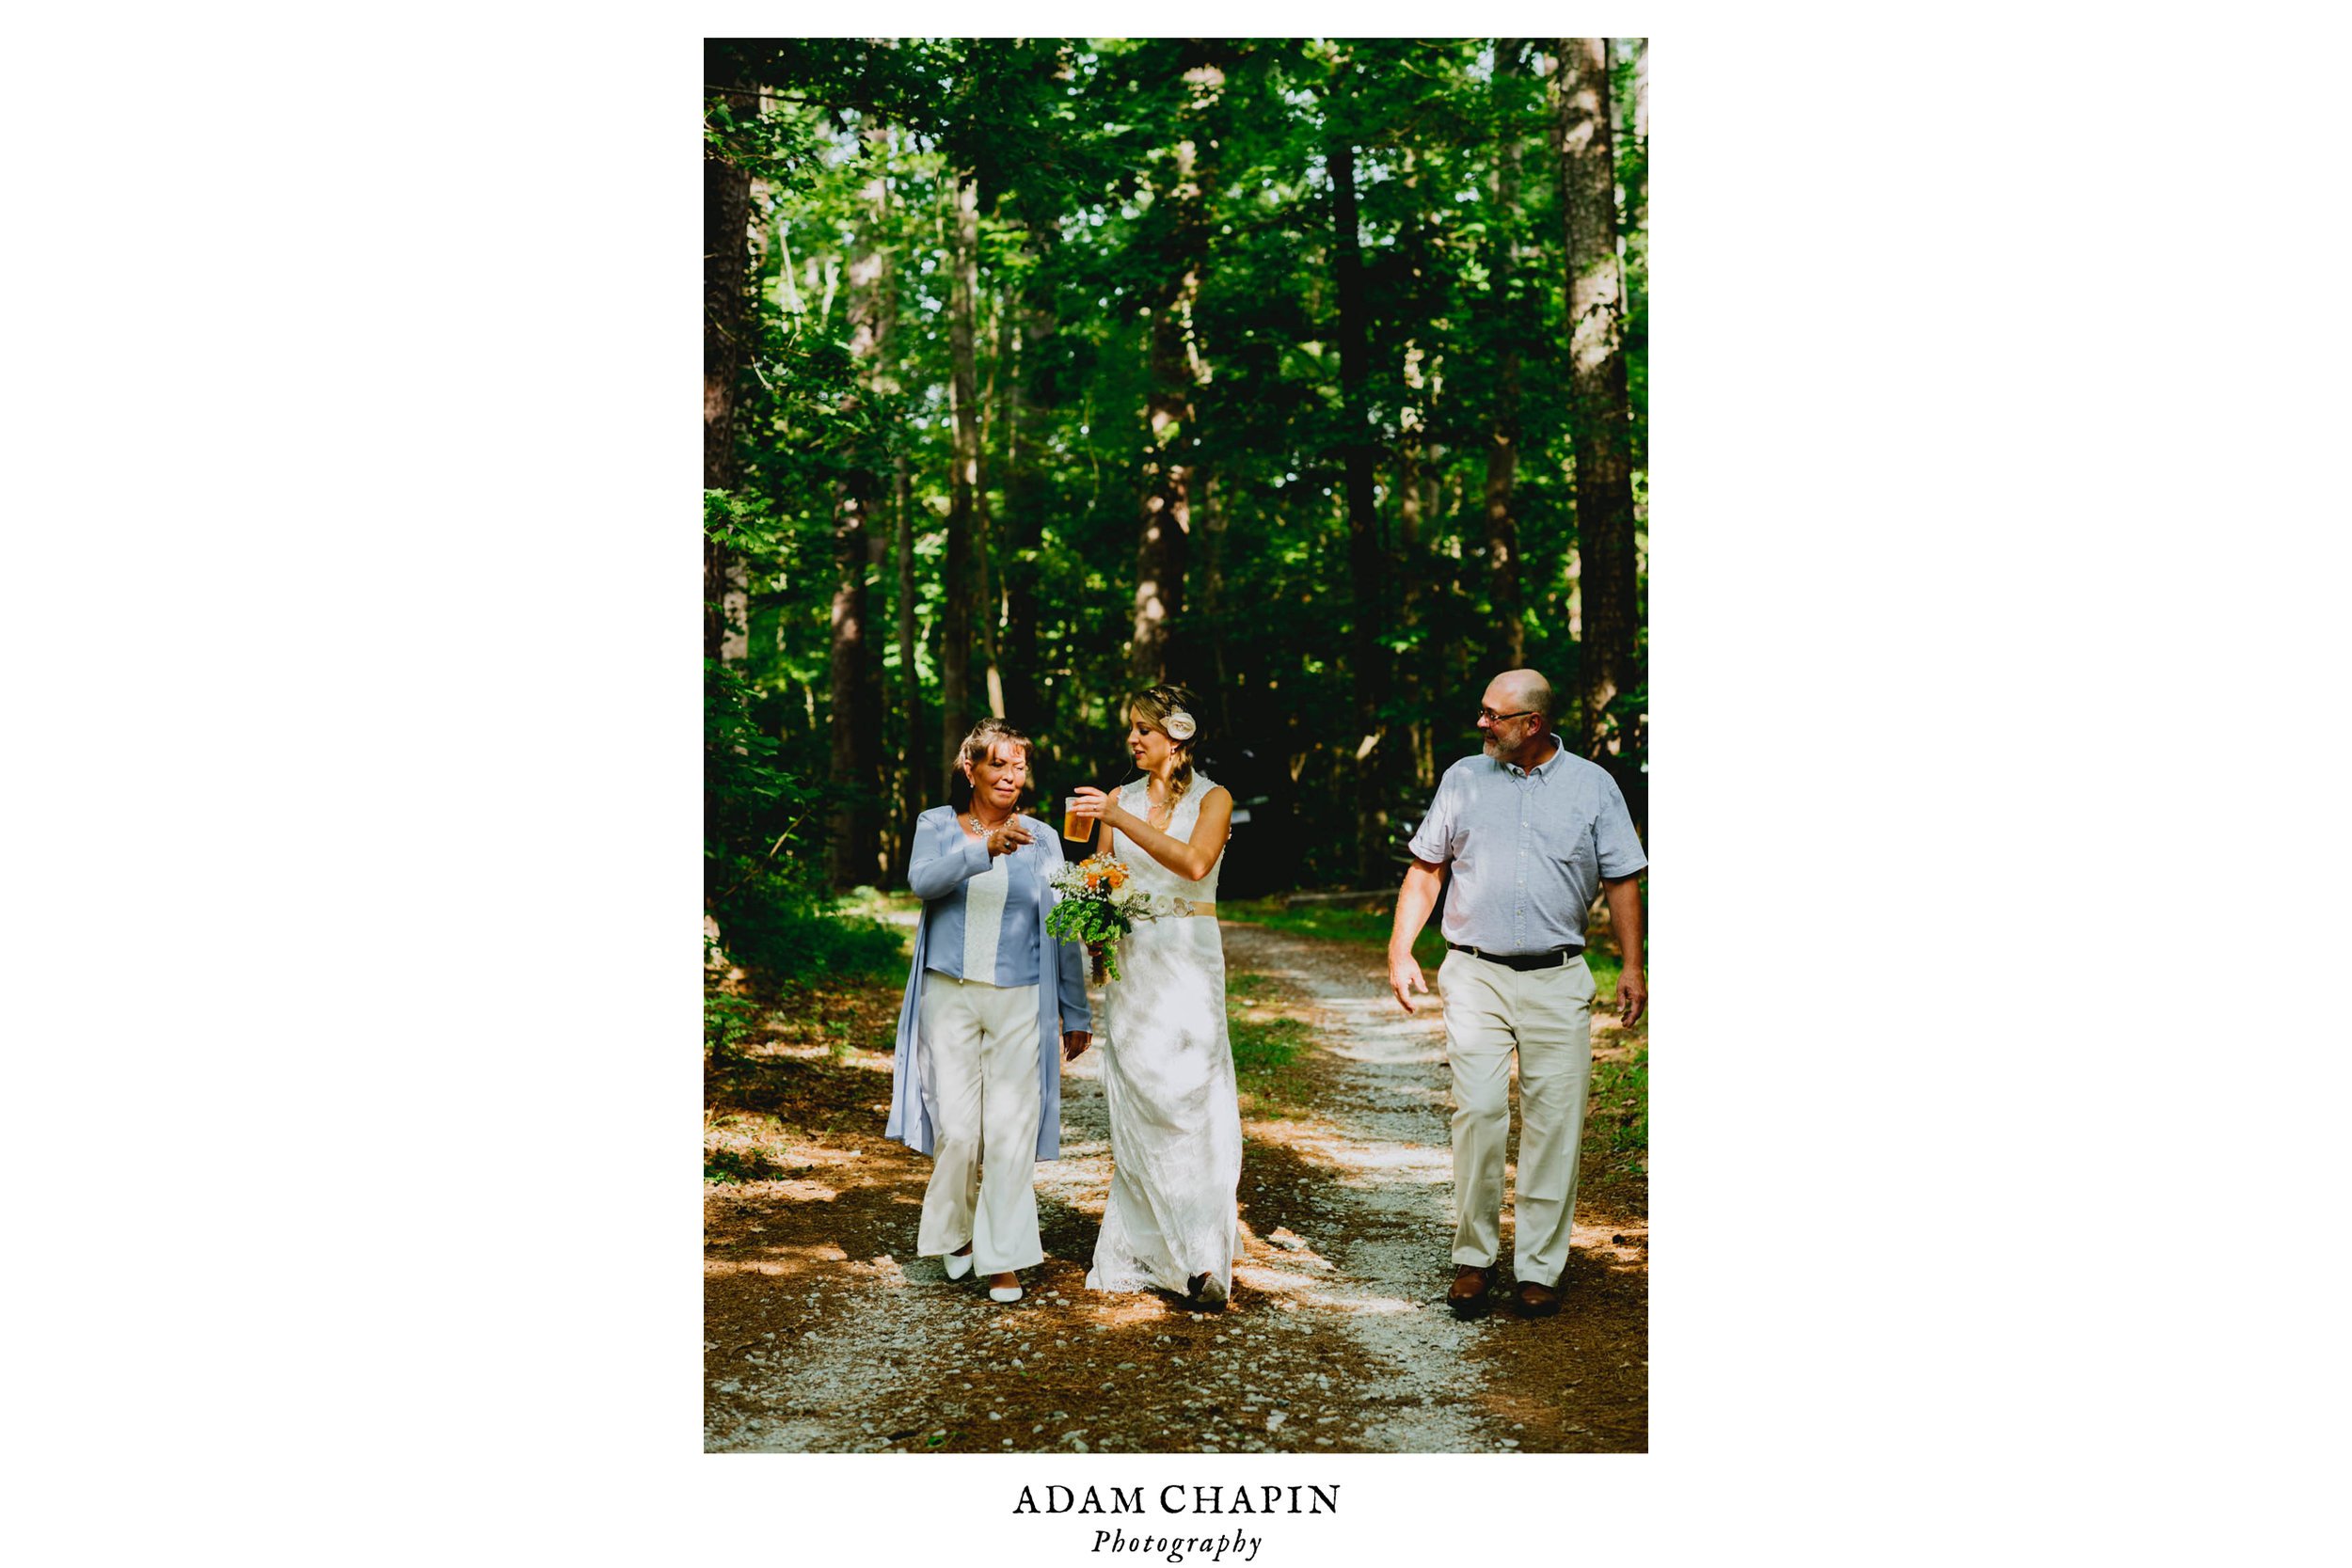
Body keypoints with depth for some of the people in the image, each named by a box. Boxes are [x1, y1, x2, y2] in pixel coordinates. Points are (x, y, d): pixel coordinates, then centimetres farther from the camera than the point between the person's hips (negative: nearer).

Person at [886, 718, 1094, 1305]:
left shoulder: (1041, 839, 7)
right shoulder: (938, 826, 6)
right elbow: (922, 880, -16)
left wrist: (1077, 1013, 9)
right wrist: (984, 850, -32)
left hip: (1020, 1001, 0)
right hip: (950, 996, 0)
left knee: (1010, 1130, -3)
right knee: (957, 1129, -3)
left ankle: (1003, 1257, 8)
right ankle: (959, 1229, 24)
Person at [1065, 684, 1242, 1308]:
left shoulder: (1213, 799, -1)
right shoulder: (1121, 798, 12)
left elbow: (1193, 862, -20)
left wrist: (1120, 819, -24)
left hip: (1187, 960, -4)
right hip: (1129, 961, 4)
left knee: (1186, 1100, -11)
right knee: (1133, 1106, 3)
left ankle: (1204, 1257, -7)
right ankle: (1140, 1253, 11)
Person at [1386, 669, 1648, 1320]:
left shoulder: (1593, 785, 6)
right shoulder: (1463, 779, 8)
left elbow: (1622, 881, 9)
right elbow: (1426, 869, 11)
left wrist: (1632, 967, 2)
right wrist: (1400, 950, 3)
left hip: (1557, 980, 0)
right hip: (1475, 975, 0)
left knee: (1554, 1123, 0)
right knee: (1477, 1112, -6)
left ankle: (1539, 1267, 9)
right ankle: (1473, 1257, 7)